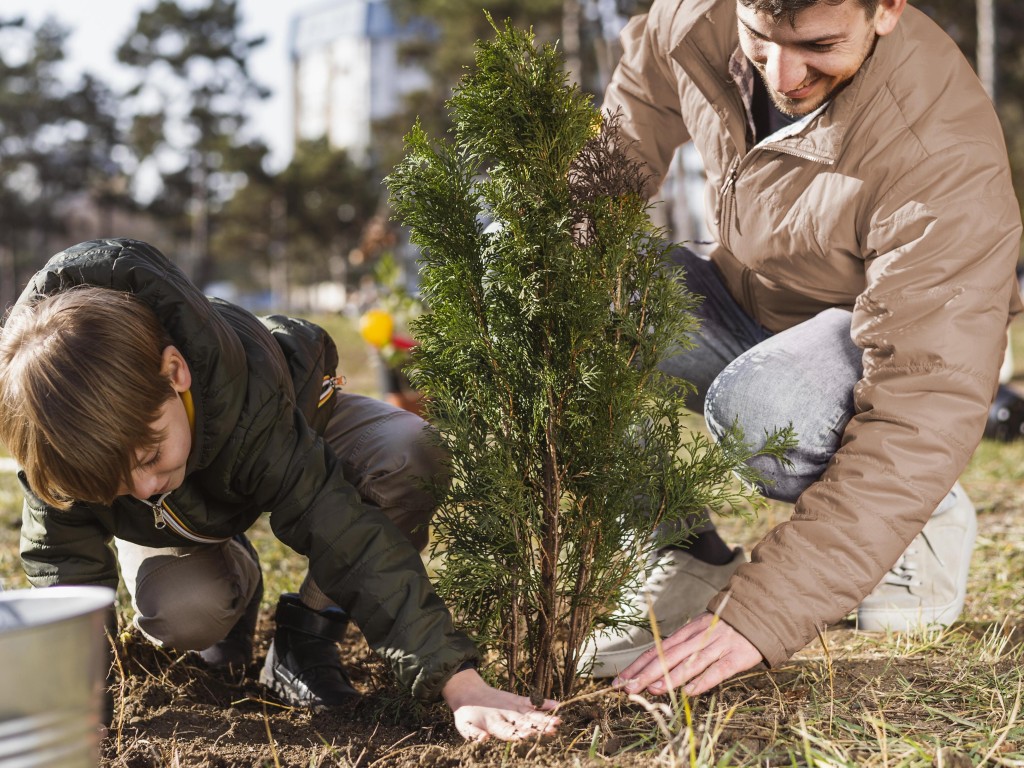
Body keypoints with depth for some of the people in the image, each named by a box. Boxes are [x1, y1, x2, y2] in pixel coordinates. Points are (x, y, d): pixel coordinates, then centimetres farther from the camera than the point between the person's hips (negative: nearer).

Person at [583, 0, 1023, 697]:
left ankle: (928, 519, -4)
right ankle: (686, 566, -9)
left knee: (760, 404, -39)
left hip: (885, 343, -5)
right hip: (741, 309, 5)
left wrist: (762, 614, -44)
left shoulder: (946, 156, -35)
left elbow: (928, 409, -39)